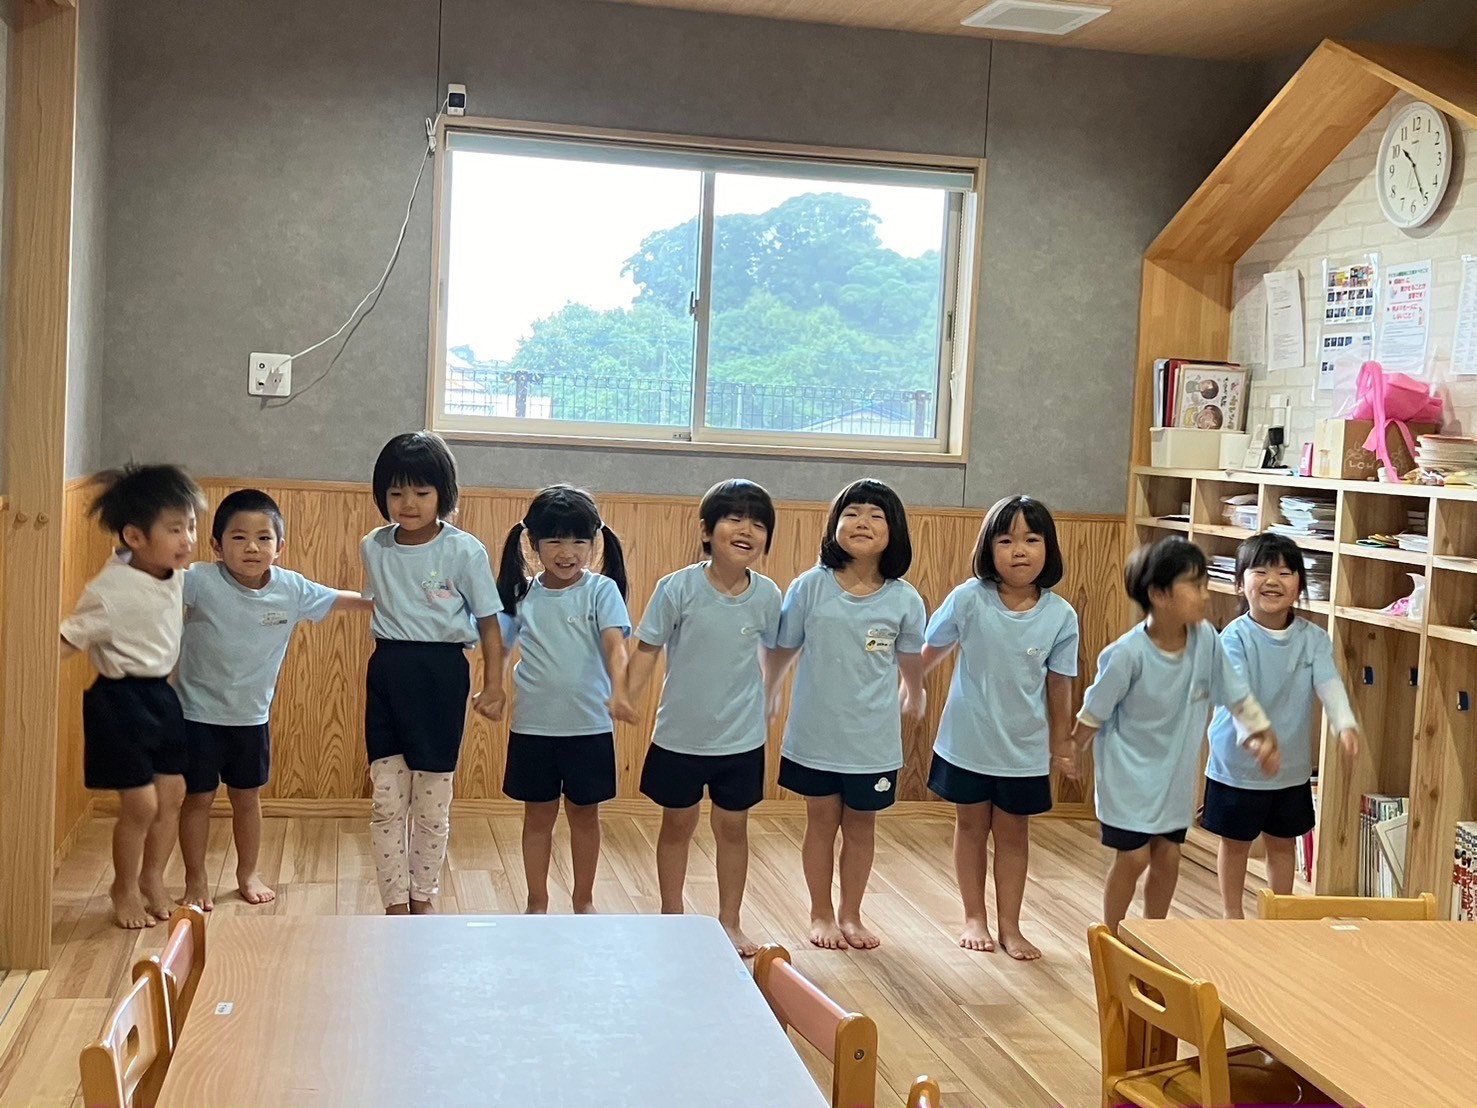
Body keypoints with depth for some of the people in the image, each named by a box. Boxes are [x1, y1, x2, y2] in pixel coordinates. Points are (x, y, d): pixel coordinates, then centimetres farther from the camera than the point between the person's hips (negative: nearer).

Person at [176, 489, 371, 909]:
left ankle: (248, 874, 37)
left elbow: (338, 600, 6)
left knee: (247, 797, 18)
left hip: (252, 716, 3)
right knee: (198, 798, 9)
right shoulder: (201, 581, -20)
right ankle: (196, 880, 26)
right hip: (198, 713, -3)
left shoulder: (292, 589, -10)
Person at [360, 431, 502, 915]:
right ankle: (394, 902, 16)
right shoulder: (373, 547, 2)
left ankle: (423, 896, 25)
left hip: (441, 674, -3)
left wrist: (493, 684, -9)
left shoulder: (464, 551, -9)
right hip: (387, 671, 3)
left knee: (431, 803, 7)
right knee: (386, 800, 4)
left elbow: (488, 623, -4)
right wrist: (390, 656, 12)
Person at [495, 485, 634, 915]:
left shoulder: (601, 590, -8)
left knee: (584, 813, 12)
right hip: (533, 725, 2)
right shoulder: (522, 593, 0)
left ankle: (584, 901, 28)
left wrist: (618, 692, -36)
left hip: (589, 725, -1)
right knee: (539, 815, 12)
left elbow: (615, 645, -20)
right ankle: (537, 902, 25)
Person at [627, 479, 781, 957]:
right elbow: (647, 649, -10)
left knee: (733, 828, 13)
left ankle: (730, 922, 28)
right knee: (677, 826, 14)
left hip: (742, 739, 2)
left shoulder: (767, 595, -8)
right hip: (680, 735, -2)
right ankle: (672, 917, 31)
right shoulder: (678, 588, -15)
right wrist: (624, 704, -15)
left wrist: (768, 698, 6)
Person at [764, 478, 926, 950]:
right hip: (816, 733, -1)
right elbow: (782, 649, 3)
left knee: (861, 825, 14)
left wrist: (913, 695, 23)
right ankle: (821, 915, 28)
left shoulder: (905, 600, -8)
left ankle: (851, 915, 30)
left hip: (873, 739, 1)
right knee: (822, 822, 13)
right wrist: (769, 693, 15)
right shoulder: (809, 587, -11)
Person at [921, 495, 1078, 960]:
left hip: (1024, 750, 1)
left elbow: (1058, 685, -2)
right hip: (967, 742, 0)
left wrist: (1061, 743, 7)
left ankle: (1010, 925, 26)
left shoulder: (1060, 616, -12)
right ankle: (974, 918, 30)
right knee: (971, 827, 15)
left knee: (1013, 835, 13)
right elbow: (931, 651, -1)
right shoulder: (968, 599, -16)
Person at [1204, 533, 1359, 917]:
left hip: (1292, 766, 3)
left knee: (1283, 843, 17)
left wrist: (1345, 724, -38)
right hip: (1238, 764, -3)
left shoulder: (1313, 639, -5)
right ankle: (1233, 917, 29)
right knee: (1236, 842, 12)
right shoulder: (1234, 638, -16)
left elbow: (1329, 683, -19)